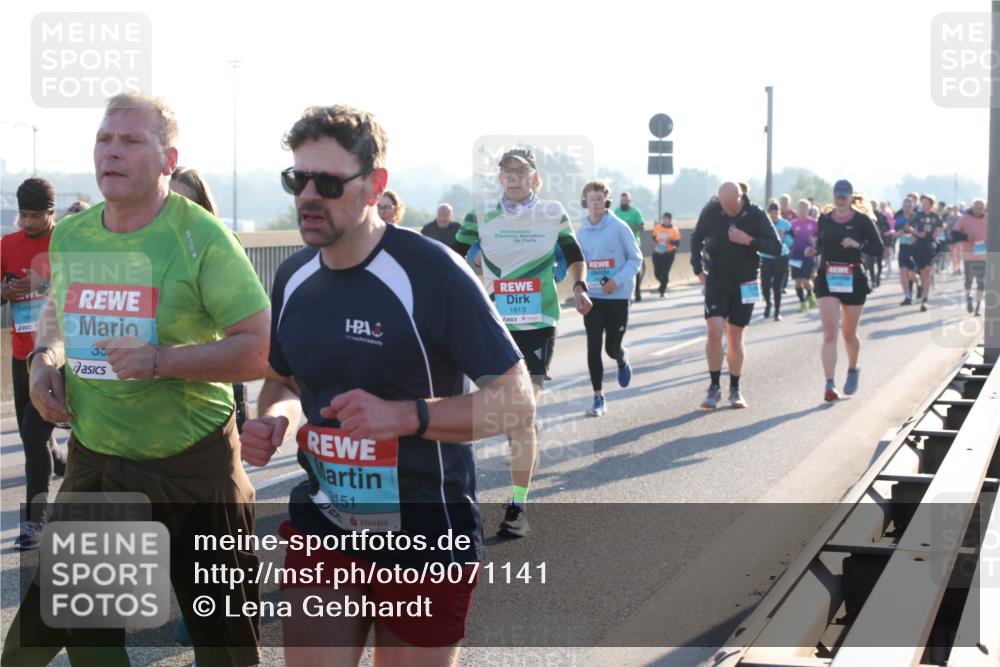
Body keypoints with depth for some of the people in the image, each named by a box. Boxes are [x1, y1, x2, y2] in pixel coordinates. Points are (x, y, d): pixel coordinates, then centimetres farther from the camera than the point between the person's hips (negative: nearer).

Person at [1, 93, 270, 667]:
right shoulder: (70, 236, 4)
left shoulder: (199, 236, -13)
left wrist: (164, 359, -26)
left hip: (197, 467, -4)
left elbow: (262, 350, -17)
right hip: (95, 463, 5)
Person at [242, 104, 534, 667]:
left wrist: (404, 415, -30)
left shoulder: (432, 271, -18)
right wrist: (275, 420, -5)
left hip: (426, 536, -5)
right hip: (322, 527, 5)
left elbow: (517, 405, -17)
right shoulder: (294, 277, 2)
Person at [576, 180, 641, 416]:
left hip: (617, 297, -2)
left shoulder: (619, 227, -8)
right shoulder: (581, 231, 3)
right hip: (592, 296, 3)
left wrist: (617, 281, -16)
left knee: (612, 347, 4)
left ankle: (623, 362, 42)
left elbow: (636, 258, -4)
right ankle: (598, 397, 6)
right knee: (593, 347, -4)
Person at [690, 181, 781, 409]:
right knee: (714, 331, -14)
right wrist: (698, 269, 4)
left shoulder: (756, 215, -11)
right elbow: (696, 238, 10)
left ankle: (735, 390, 19)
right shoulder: (711, 212, -7)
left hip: (745, 284, 0)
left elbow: (776, 247, -11)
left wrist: (749, 241, -24)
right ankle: (714, 387, -1)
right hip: (717, 281, 0)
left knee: (735, 337, 6)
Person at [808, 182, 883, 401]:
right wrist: (814, 250, -2)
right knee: (830, 332, -12)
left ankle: (853, 370, 40)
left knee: (849, 334, 11)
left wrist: (858, 245, -21)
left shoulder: (862, 220, -3)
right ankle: (830, 384, -16)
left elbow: (878, 249, -4)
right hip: (827, 278, 1)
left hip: (853, 280, -1)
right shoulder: (824, 220, 6)